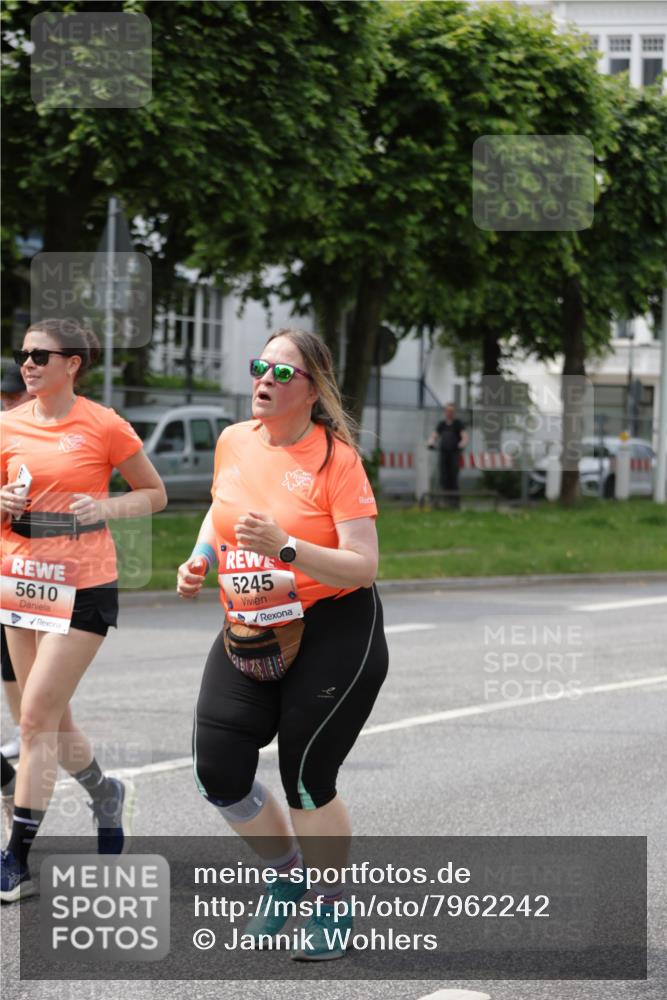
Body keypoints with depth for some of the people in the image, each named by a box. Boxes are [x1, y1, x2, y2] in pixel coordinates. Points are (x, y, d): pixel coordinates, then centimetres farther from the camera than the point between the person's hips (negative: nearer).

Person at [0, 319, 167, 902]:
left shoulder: (104, 426, -7)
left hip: (84, 588, -5)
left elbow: (154, 494, 3)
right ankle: (105, 793, 42)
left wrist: (105, 508, -14)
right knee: (51, 721, 13)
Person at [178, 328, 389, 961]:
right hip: (247, 632, 6)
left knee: (306, 779, -4)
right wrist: (198, 559, 6)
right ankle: (287, 874, 25)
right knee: (217, 770, -2)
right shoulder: (234, 441, 2)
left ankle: (331, 906, 21)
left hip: (333, 634, -6)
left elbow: (363, 566, -19)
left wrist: (287, 549, -32)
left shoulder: (335, 457, -15)